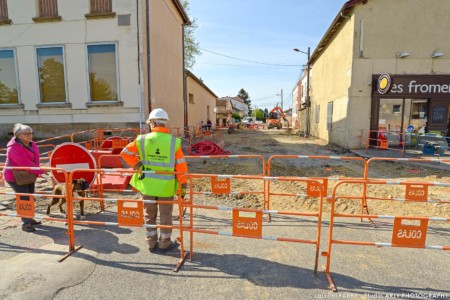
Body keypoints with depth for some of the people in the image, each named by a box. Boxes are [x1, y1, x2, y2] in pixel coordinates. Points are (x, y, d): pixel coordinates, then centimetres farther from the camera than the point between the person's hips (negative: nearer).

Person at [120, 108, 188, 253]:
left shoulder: (143, 140, -6)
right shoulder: (174, 142, -10)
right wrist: (183, 185, -1)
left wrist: (137, 165, 3)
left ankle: (152, 243, 29)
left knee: (149, 215, 18)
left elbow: (125, 152, -3)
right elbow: (181, 166, -9)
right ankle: (165, 243, 26)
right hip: (166, 186, -1)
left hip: (147, 184, 2)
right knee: (165, 215, 15)